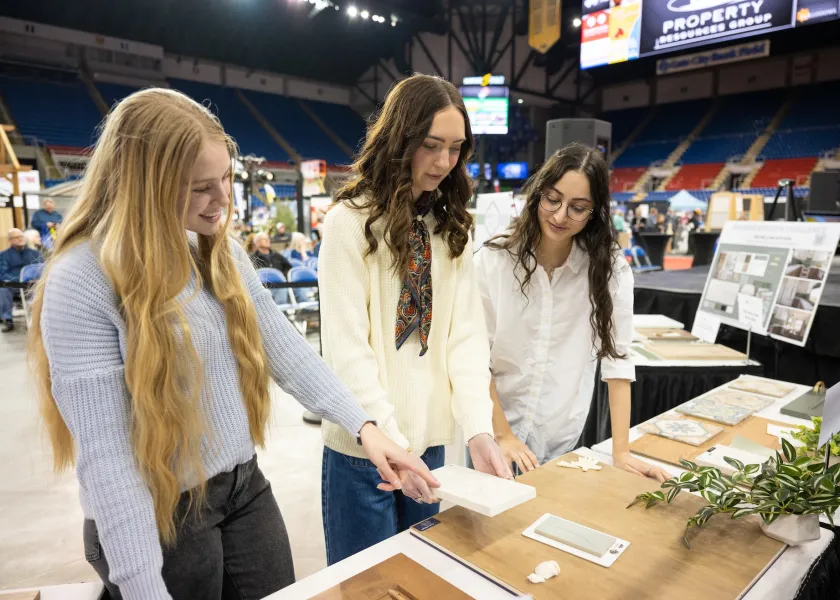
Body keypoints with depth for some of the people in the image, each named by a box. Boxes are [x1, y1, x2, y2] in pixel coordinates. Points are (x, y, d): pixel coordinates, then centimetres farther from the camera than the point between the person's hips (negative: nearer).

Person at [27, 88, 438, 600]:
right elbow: (105, 453, -22)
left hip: (246, 486, 6)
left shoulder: (224, 254, 1)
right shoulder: (81, 281, -20)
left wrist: (362, 426, -13)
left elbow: (284, 349, -3)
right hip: (161, 516, -5)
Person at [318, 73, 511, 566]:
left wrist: (478, 429, -12)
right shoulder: (352, 220, -11)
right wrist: (390, 441, -20)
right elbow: (347, 347, -15)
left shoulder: (451, 226, 5)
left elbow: (466, 334, -1)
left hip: (431, 440, 5)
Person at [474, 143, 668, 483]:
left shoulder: (609, 267, -9)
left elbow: (616, 357, -10)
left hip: (561, 440, 1)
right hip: (492, 428, 0)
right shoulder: (494, 259, -12)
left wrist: (621, 451, -12)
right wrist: (504, 436, -11)